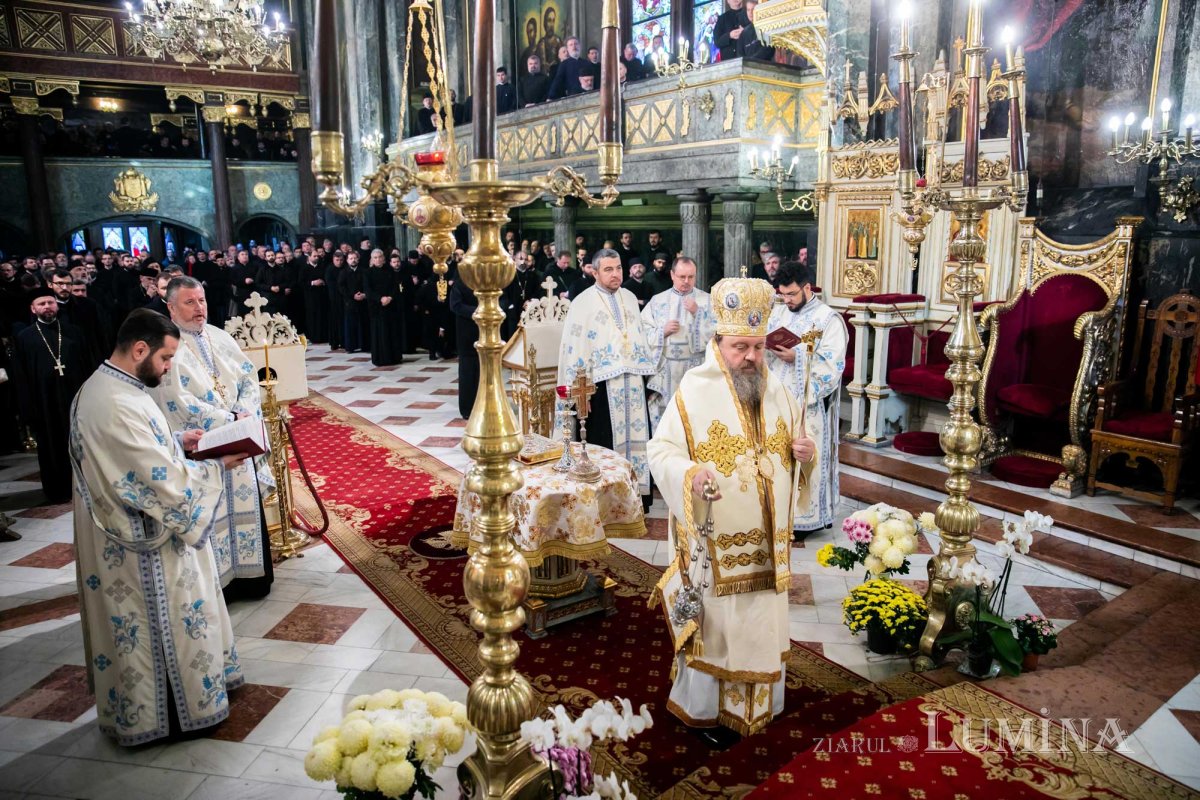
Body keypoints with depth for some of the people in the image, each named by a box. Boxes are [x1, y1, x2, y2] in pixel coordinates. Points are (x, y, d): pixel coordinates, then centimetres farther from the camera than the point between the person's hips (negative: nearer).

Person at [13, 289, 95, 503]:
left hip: (76, 397, 1)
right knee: (52, 448, 10)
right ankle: (58, 491, 21)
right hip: (45, 402, -1)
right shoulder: (23, 338, 1)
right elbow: (21, 378, 0)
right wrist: (28, 408, -6)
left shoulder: (73, 332, 6)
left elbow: (88, 367, 5)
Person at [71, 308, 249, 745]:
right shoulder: (118, 405, -29)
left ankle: (137, 705, 42)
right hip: (146, 544, -11)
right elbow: (167, 482, -27)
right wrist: (218, 466, -15)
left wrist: (177, 443, 5)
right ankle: (174, 710, 26)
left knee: (155, 622, 24)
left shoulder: (103, 386, 5)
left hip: (129, 533, 11)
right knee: (163, 624, 7)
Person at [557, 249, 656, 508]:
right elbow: (574, 346, -7)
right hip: (602, 381, -5)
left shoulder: (630, 298, 14)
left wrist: (645, 371, 12)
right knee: (604, 441, 0)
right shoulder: (583, 302, -3)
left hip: (632, 380, 5)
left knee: (634, 434, 8)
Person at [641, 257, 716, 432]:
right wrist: (663, 331, -11)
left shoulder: (707, 300, 5)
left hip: (695, 370, -1)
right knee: (661, 419, 4)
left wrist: (698, 313, -13)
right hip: (665, 370, 1)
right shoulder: (657, 300, 8)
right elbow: (643, 331, 6)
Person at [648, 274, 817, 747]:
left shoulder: (776, 390, 6)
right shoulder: (694, 391, -11)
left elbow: (794, 448, 15)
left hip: (765, 537, 6)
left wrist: (805, 453, -8)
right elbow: (661, 451, -13)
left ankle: (755, 701, 38)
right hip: (714, 536, -5)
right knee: (713, 620, 6)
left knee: (761, 617, 17)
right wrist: (691, 473, -33)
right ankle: (701, 709, 26)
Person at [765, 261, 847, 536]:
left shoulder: (829, 319, -7)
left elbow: (832, 365, -14)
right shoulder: (778, 312, 12)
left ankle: (806, 516, 12)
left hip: (808, 403, -6)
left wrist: (796, 357, -22)